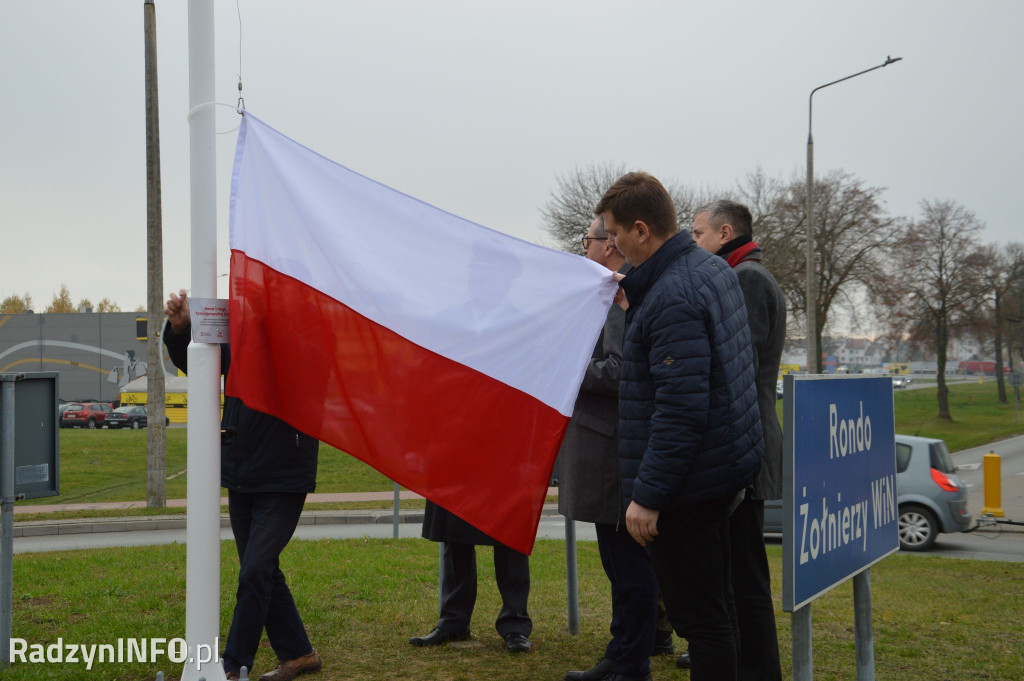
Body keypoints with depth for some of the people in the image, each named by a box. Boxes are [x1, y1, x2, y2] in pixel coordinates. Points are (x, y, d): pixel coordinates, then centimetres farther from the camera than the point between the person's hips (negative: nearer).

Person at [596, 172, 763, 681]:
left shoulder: (672, 299, -22)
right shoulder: (713, 268, 9)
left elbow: (681, 408, -26)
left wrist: (648, 494, -22)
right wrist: (634, 297, 13)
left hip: (686, 483, -10)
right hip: (725, 468, 10)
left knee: (698, 616, -2)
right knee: (713, 605, 21)